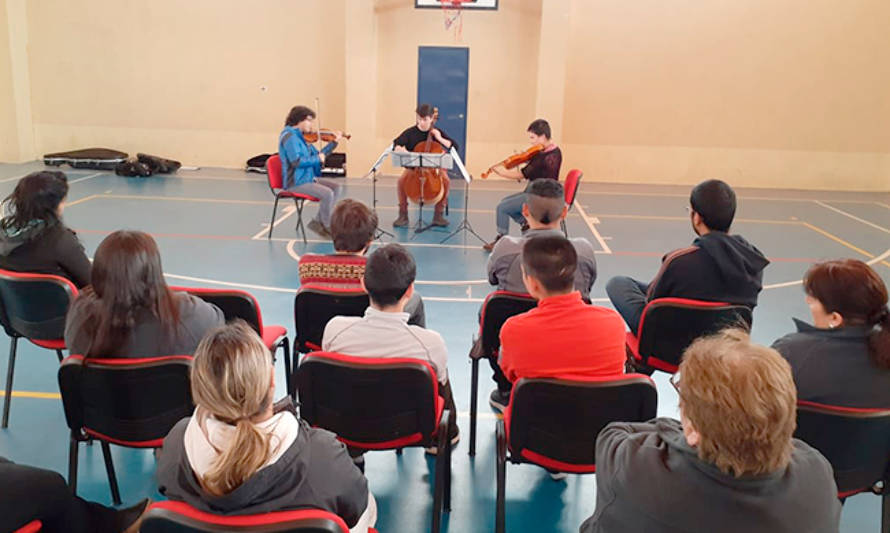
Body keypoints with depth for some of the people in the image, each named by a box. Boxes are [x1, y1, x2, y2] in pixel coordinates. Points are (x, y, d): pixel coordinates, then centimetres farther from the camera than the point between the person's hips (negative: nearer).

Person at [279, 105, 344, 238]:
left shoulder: (301, 136, 13)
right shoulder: (289, 136, -16)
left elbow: (317, 155, 18)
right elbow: (296, 161, -27)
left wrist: (334, 142, 12)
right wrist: (317, 158, -16)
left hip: (307, 178, 10)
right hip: (295, 182, -10)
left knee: (336, 186, 7)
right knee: (327, 193, -23)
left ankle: (317, 222, 6)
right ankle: (328, 227, -2)